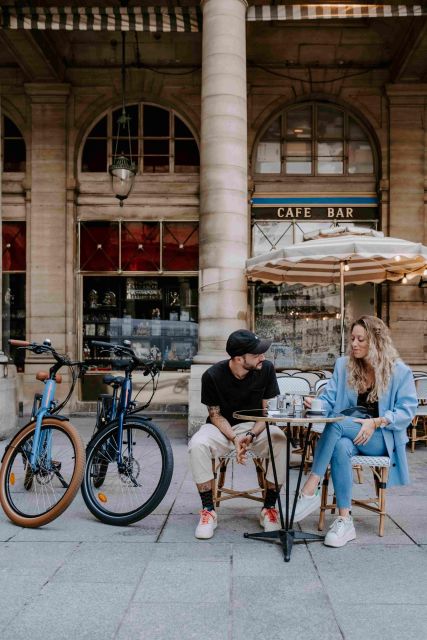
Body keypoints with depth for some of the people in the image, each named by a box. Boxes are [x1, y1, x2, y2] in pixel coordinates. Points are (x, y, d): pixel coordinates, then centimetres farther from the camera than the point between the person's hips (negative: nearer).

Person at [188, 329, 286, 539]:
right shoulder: (213, 376, -16)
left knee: (281, 442, -31)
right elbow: (215, 415, -7)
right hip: (222, 427, -1)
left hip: (256, 426, 1)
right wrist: (234, 439, -24)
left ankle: (269, 508, -13)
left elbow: (268, 410, -6)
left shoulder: (266, 369, -11)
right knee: (197, 445, -33)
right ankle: (208, 511, -17)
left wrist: (251, 435, -23)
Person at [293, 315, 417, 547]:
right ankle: (344, 520, -32)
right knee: (340, 448, -37)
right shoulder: (343, 365, 11)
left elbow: (406, 411, -4)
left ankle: (310, 491, -33)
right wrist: (316, 404, -17)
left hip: (382, 439, -3)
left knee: (336, 423, -34)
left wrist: (375, 422, -18)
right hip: (349, 434, 3)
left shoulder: (400, 372, -1)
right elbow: (329, 400, 7)